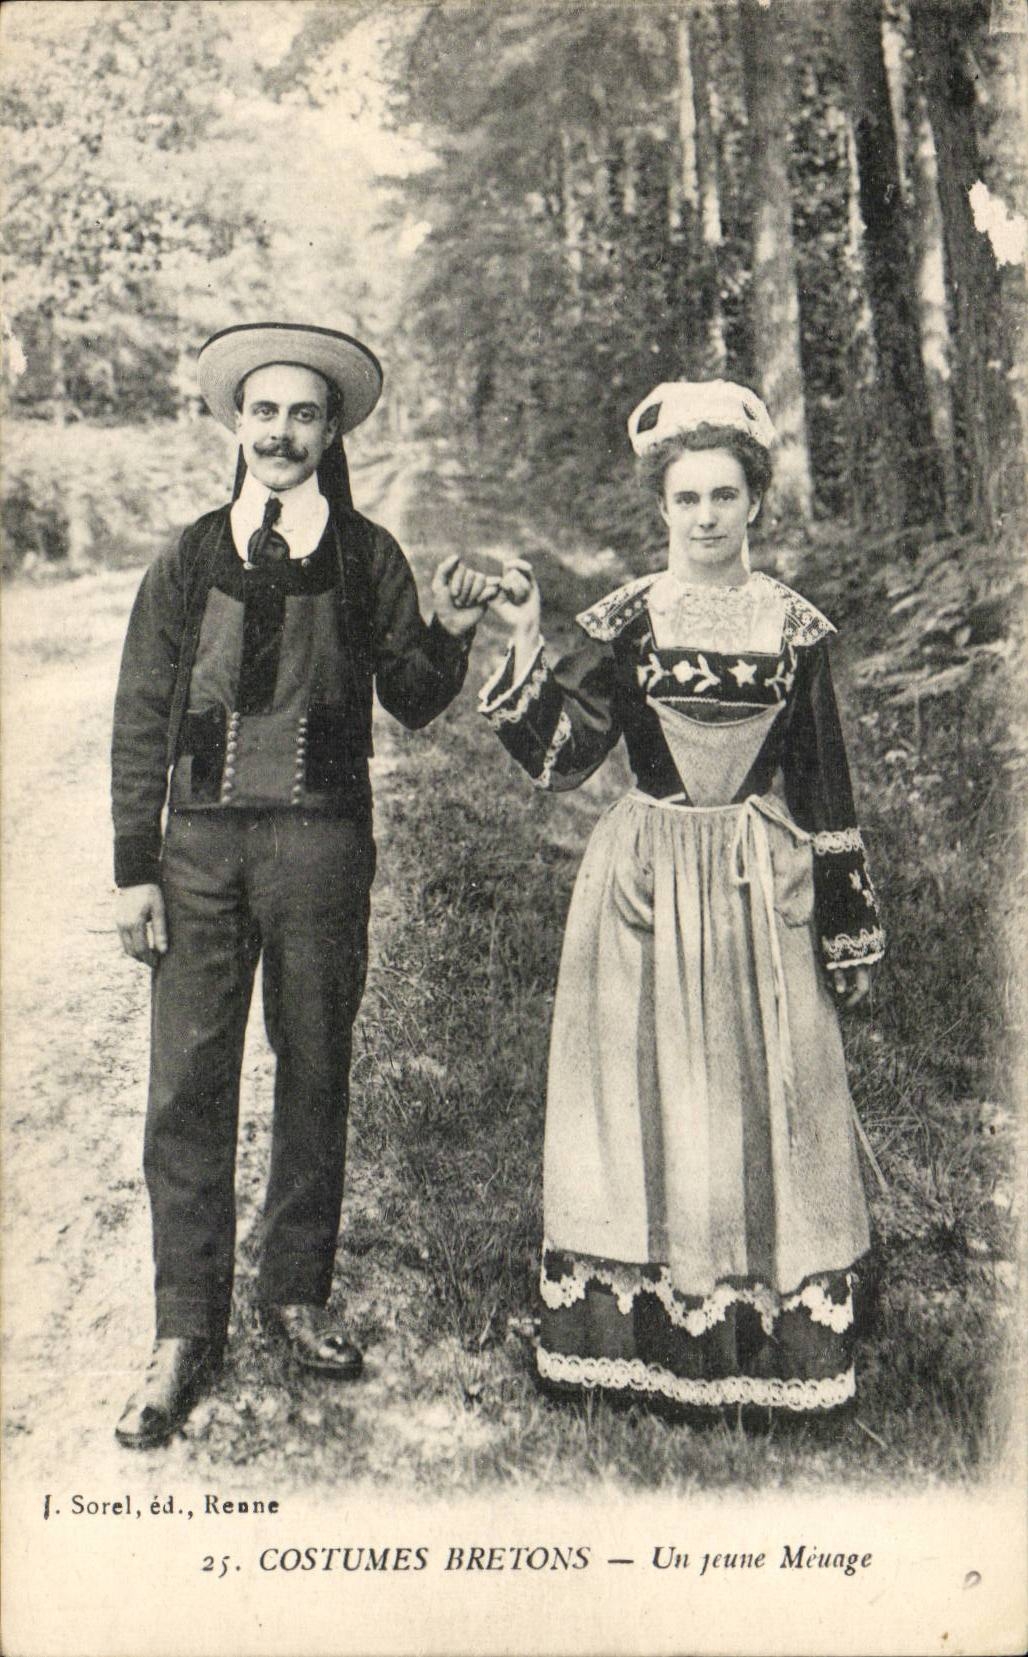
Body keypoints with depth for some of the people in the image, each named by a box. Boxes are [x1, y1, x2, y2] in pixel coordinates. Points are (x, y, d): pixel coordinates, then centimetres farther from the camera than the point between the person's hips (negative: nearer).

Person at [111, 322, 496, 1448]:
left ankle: (296, 1295, 26)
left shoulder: (367, 558, 6)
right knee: (186, 1088, 0)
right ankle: (185, 1335, 12)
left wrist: (448, 633, -14)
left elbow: (413, 704, 6)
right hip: (201, 846, 1)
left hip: (322, 845, 0)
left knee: (314, 1077, 9)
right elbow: (140, 722, 6)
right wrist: (134, 869, 0)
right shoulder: (188, 562, 7)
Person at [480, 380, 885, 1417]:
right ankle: (637, 1335, 19)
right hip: (645, 884, 0)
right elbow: (558, 759, -4)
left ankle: (771, 1343, 20)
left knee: (764, 1100, 6)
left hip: (762, 891, 1)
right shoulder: (621, 622, 1)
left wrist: (848, 926, 5)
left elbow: (824, 785, 6)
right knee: (644, 1097, 5)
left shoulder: (795, 627, 3)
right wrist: (527, 650, -16)